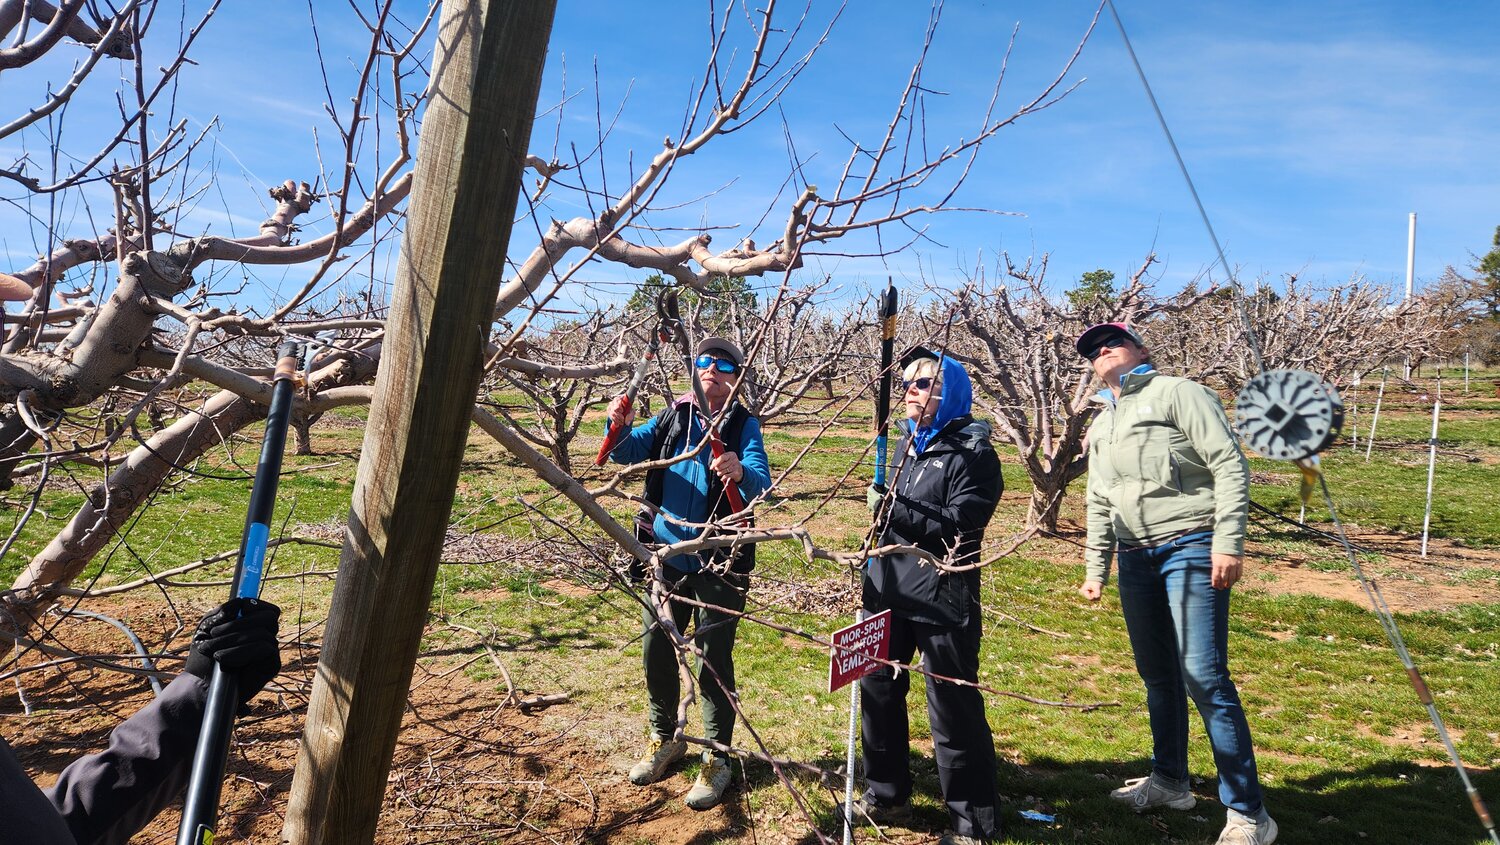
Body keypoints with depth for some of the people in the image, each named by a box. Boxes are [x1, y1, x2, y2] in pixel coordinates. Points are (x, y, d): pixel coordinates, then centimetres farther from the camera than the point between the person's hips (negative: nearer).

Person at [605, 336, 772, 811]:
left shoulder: (743, 425, -8)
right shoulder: (672, 417, 4)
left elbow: (762, 485, -22)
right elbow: (626, 452, -2)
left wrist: (741, 473, -45)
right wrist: (619, 426, -23)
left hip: (718, 563, -4)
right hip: (665, 555, 4)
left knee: (713, 661, 3)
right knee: (656, 652, 14)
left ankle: (717, 758, 20)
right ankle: (664, 739, 36)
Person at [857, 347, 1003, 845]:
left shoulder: (973, 454, -10)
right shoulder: (908, 445, 13)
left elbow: (959, 526, -20)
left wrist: (893, 507, -20)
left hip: (942, 598, -8)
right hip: (889, 590, 8)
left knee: (954, 709, -2)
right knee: (878, 691, 15)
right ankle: (886, 794, 32)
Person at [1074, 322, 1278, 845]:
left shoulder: (1176, 394, -4)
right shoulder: (1100, 428, 18)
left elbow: (1230, 465, -11)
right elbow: (1099, 506, 24)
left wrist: (1228, 543, -18)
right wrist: (1095, 569, 20)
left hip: (1190, 549, -7)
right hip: (1136, 558, 7)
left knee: (1204, 679, -10)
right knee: (1157, 676, 15)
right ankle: (1169, 782, 31)